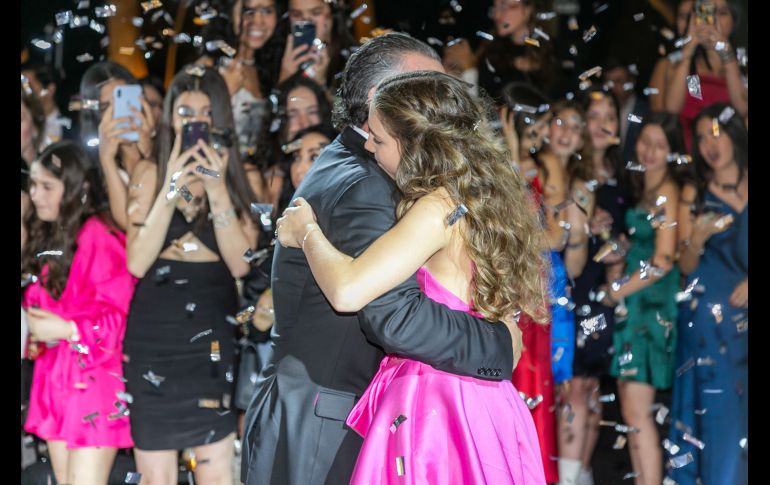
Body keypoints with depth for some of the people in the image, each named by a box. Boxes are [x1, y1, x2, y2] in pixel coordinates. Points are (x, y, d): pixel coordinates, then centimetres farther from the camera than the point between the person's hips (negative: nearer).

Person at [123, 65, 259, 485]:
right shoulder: (150, 173, 4)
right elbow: (136, 262, -8)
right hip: (153, 337, 0)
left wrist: (217, 190, -15)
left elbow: (241, 264, -8)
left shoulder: (237, 178, 4)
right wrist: (172, 188, -14)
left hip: (214, 339, 0)